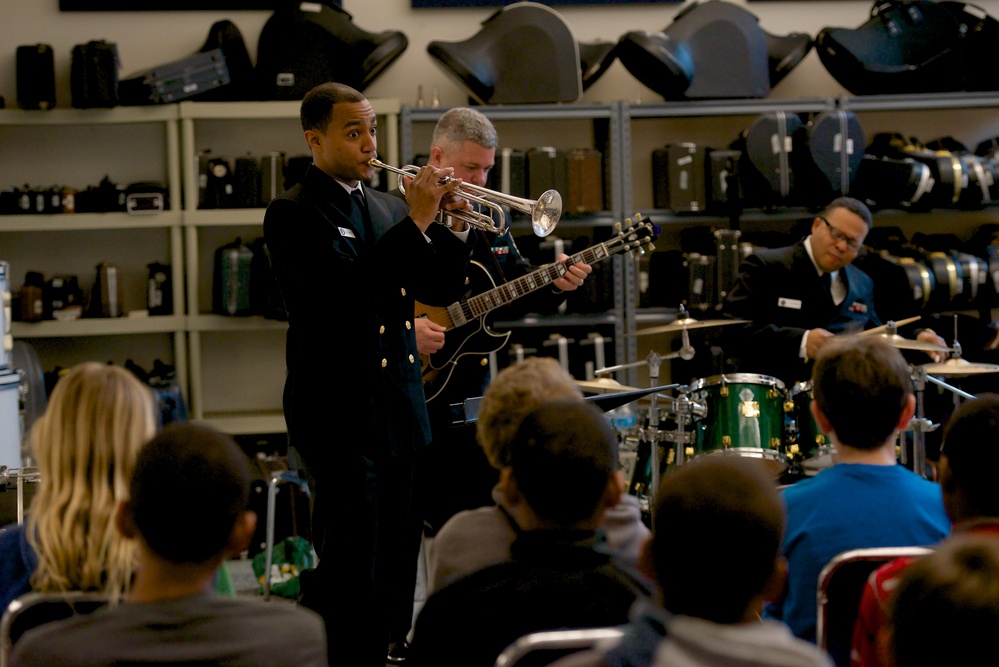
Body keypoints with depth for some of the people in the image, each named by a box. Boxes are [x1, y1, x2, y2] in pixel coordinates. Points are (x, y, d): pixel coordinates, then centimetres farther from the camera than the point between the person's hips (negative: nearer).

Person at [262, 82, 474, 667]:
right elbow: (346, 288, -22)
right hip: (341, 416, -8)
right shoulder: (294, 213, -7)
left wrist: (453, 223, -2)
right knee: (347, 577, -9)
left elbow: (439, 289, 13)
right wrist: (416, 223, -22)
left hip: (398, 414, 8)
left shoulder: (386, 207, 16)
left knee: (386, 569, 11)